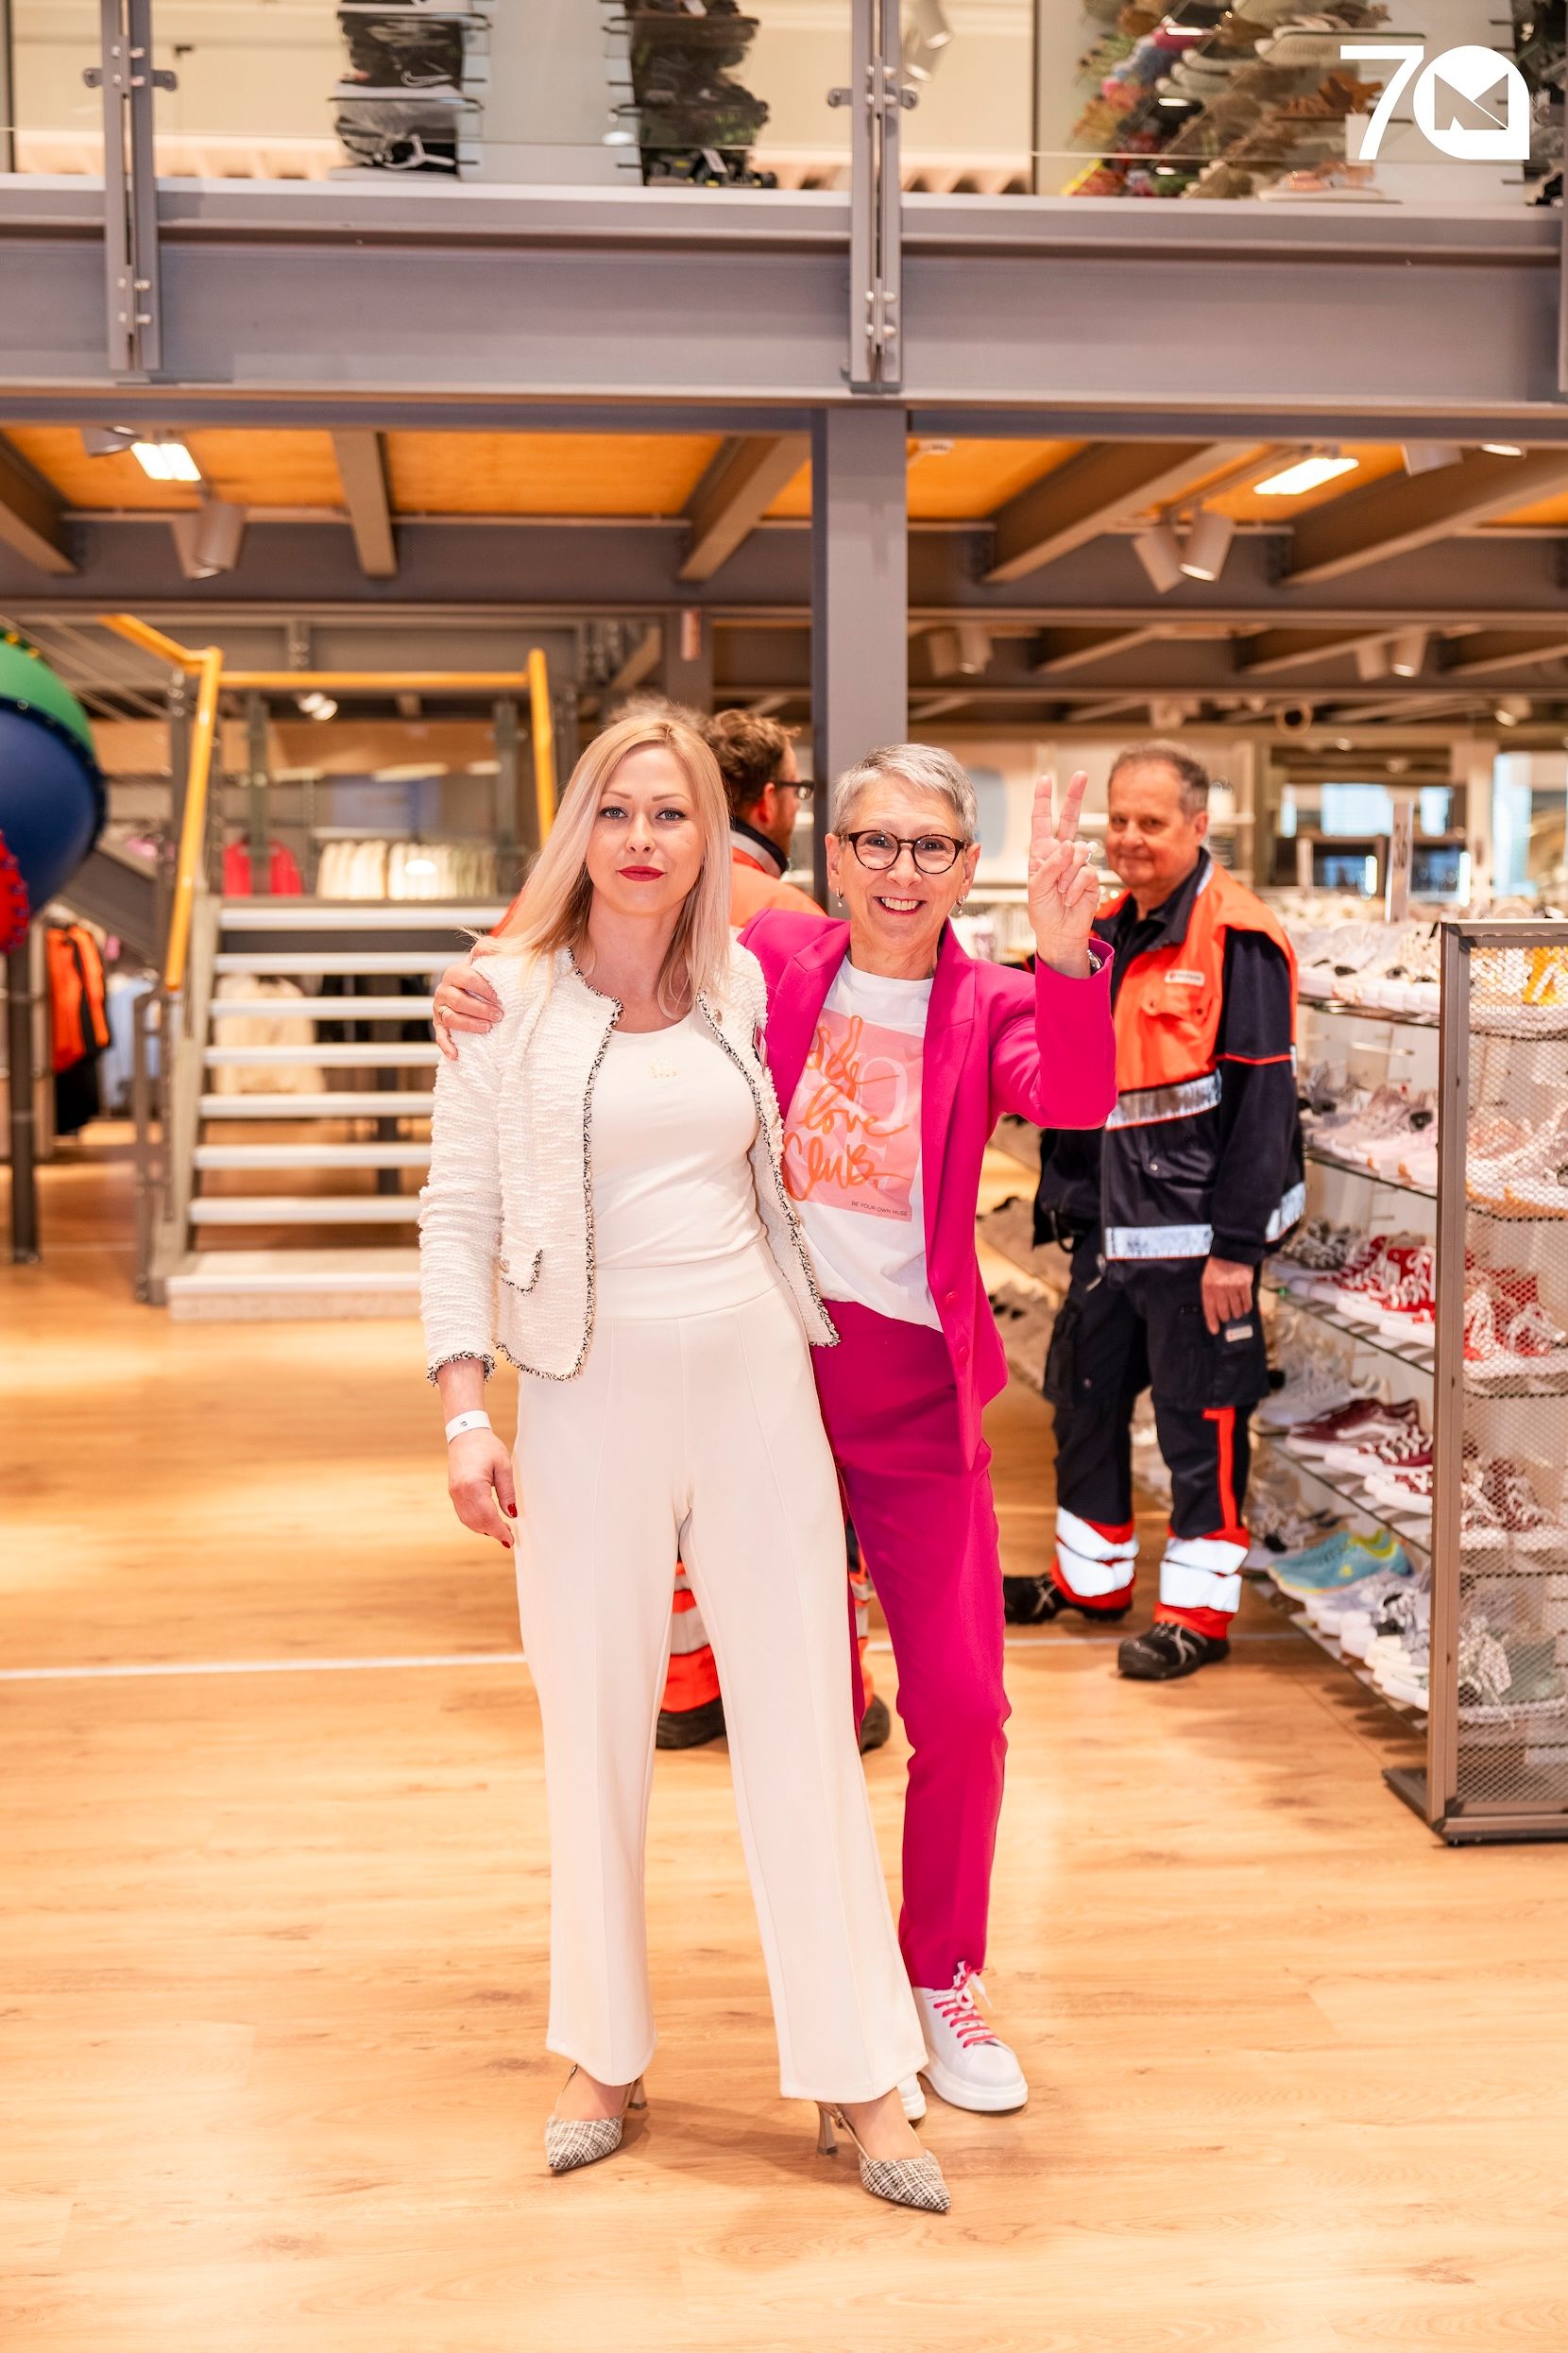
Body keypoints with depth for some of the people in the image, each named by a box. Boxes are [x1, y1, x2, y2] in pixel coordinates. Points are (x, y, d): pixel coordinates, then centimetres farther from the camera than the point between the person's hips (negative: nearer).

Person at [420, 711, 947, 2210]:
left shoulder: (746, 990, 7)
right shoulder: (510, 998, -1)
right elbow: (459, 1214, -2)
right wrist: (464, 1417, -9)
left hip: (756, 1381, 2)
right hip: (588, 1396, -2)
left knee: (802, 1714, 4)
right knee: (594, 1724, 8)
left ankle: (857, 2074, 14)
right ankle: (605, 2057, 25)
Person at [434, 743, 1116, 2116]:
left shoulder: (989, 1007, -2)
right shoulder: (772, 961, -1)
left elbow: (1076, 1098, -23)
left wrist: (1065, 953, -41)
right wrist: (490, 1005, -12)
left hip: (917, 1391, 0)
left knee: (963, 1707, 2)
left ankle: (940, 1982, 25)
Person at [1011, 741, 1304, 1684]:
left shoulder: (1238, 939, -12)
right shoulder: (1104, 934, 13)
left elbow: (1261, 1101, -16)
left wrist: (1237, 1246, -18)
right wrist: (1065, 1202, 13)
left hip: (1195, 1235, -8)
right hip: (1110, 1230, 8)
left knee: (1201, 1419, 0)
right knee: (1085, 1397, 17)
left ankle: (1199, 1608, 12)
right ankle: (1091, 1574, 34)